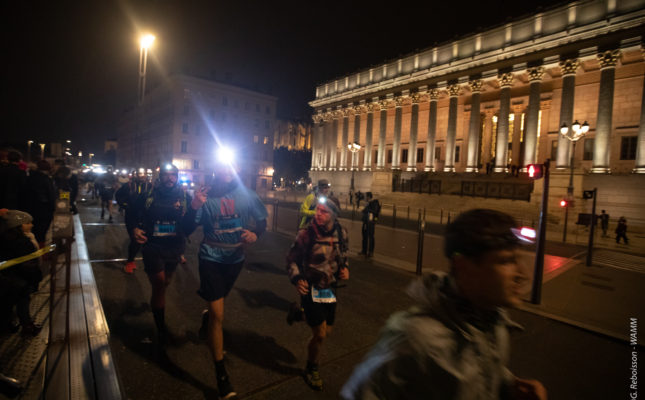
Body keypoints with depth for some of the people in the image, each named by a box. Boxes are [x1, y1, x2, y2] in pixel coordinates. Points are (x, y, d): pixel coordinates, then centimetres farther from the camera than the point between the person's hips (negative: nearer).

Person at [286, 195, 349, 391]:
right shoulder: (307, 234, -19)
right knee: (320, 334, 0)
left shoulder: (341, 233, -6)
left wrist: (345, 268, -4)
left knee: (327, 331, 16)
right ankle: (311, 370, 26)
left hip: (330, 288, 5)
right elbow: (292, 259, -9)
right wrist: (296, 279, -22)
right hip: (311, 288, -5)